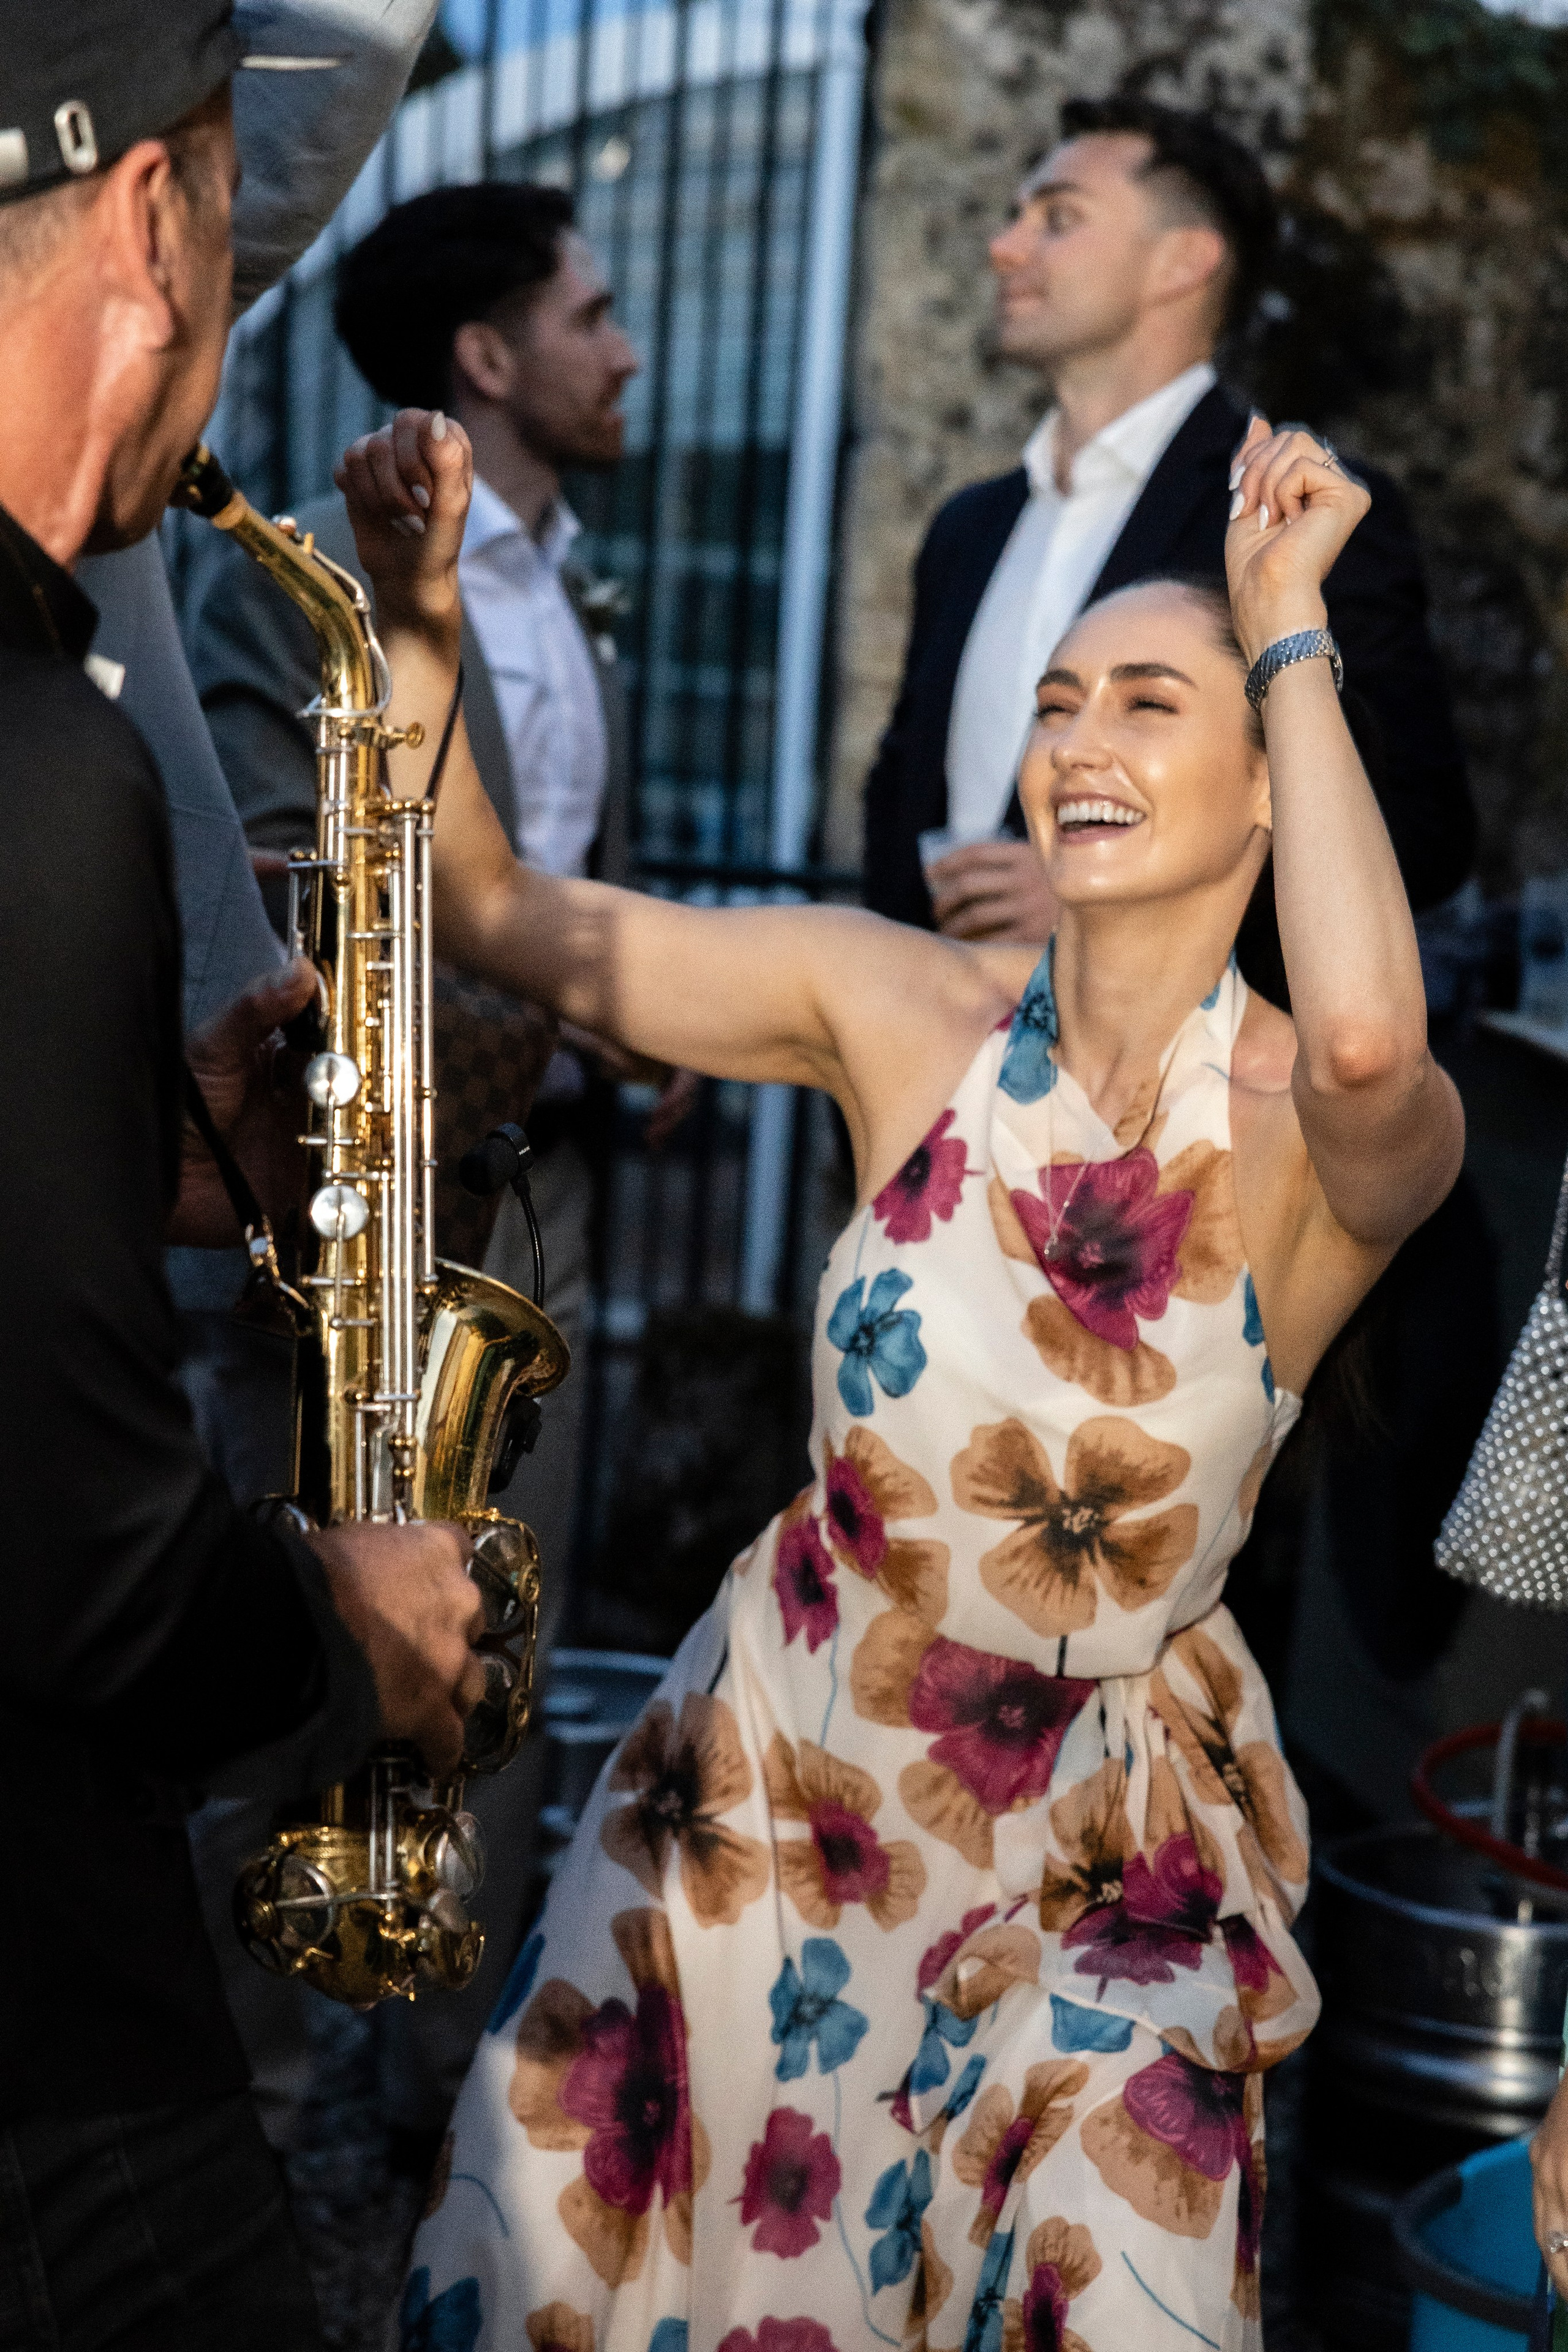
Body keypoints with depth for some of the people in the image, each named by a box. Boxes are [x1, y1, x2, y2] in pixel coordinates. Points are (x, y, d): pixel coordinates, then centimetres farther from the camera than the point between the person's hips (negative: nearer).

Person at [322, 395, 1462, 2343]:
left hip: (1102, 1869, -2)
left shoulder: (1314, 1142, -15)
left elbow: (1369, 1045, -41)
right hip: (774, 1775, 2)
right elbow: (494, 910, -4)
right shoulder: (900, 1012, -7)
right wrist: (417, 626, -21)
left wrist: (1289, 638, -28)